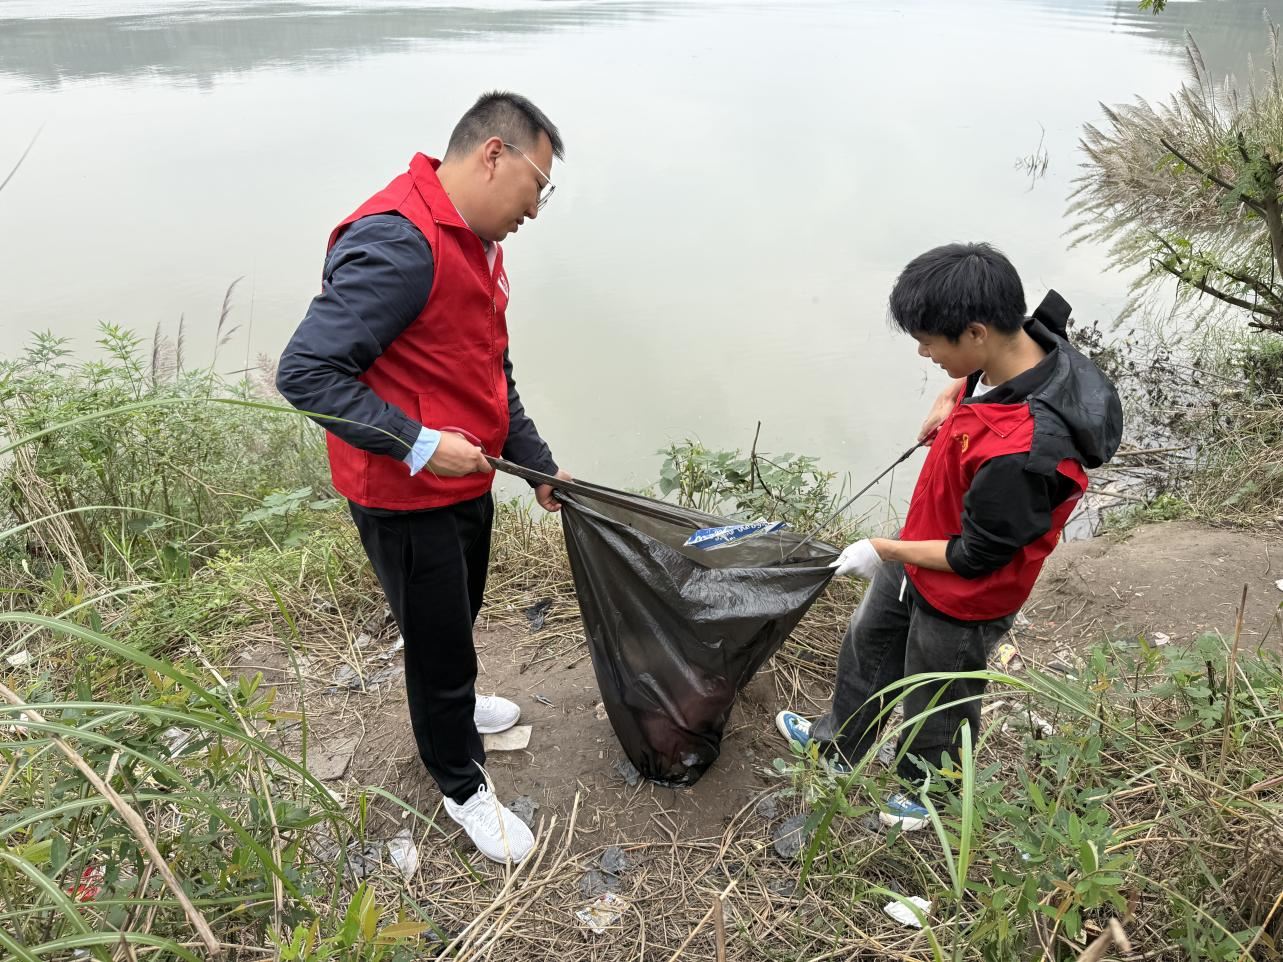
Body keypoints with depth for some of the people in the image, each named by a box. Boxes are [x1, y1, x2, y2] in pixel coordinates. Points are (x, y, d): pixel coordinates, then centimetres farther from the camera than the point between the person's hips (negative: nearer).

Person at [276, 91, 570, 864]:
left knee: (459, 620, 28)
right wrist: (418, 445, -26)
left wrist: (537, 464, 13)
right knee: (440, 642, 10)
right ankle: (464, 785, 33)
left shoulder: (479, 243, 7)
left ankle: (452, 706, 56)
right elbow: (306, 373, -29)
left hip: (469, 481, 9)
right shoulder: (398, 243, -26)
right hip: (407, 500, -9)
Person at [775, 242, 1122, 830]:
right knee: (866, 645, 29)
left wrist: (884, 551, -16)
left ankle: (926, 794, 53)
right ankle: (839, 746, 57)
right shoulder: (1024, 344, -17)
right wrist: (952, 397, -2)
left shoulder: (1025, 452, -42)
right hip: (920, 551, 9)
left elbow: (974, 559, -27)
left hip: (962, 601, -8)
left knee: (935, 707, 21)